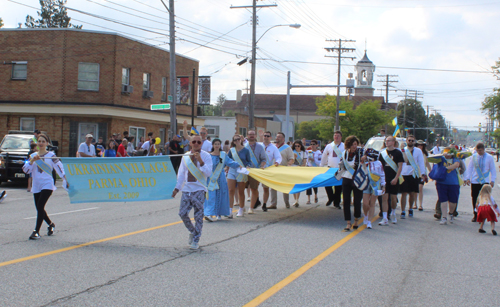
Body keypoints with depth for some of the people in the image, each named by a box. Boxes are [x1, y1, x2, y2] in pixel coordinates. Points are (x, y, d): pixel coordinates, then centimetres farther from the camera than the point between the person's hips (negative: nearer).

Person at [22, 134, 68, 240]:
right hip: (36, 186, 5)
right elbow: (26, 170, 1)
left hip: (47, 185, -5)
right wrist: (32, 160, -13)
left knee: (40, 206, -16)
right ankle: (51, 224, 35)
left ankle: (36, 231, -12)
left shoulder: (51, 156, 0)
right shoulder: (33, 156, 10)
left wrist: (66, 180, -13)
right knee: (39, 208, 10)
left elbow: (60, 168, -3)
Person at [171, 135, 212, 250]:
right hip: (186, 189, 4)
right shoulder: (186, 157, 11)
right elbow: (181, 173, 17)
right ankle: (192, 232, 25)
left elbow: (208, 173, -11)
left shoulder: (206, 156, -1)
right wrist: (177, 187, 13)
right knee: (182, 213, 0)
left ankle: (196, 240, 6)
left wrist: (200, 161, -22)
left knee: (198, 215, -3)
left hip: (199, 190, -4)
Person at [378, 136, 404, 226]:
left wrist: (396, 178, -13)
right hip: (384, 179, 2)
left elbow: (400, 167, -5)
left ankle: (393, 213, 34)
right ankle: (384, 219, -6)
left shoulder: (398, 153, -2)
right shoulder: (382, 153, 8)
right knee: (384, 198, -5)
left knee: (393, 198, 8)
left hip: (394, 179, -2)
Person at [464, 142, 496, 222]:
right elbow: (469, 168, 7)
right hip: (474, 181, 2)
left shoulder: (489, 157, 0)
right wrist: (467, 178, -1)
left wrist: (492, 180, 1)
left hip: (485, 182, -2)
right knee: (474, 199, 3)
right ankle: (475, 215, 15)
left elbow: (493, 170, 6)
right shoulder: (474, 156, 3)